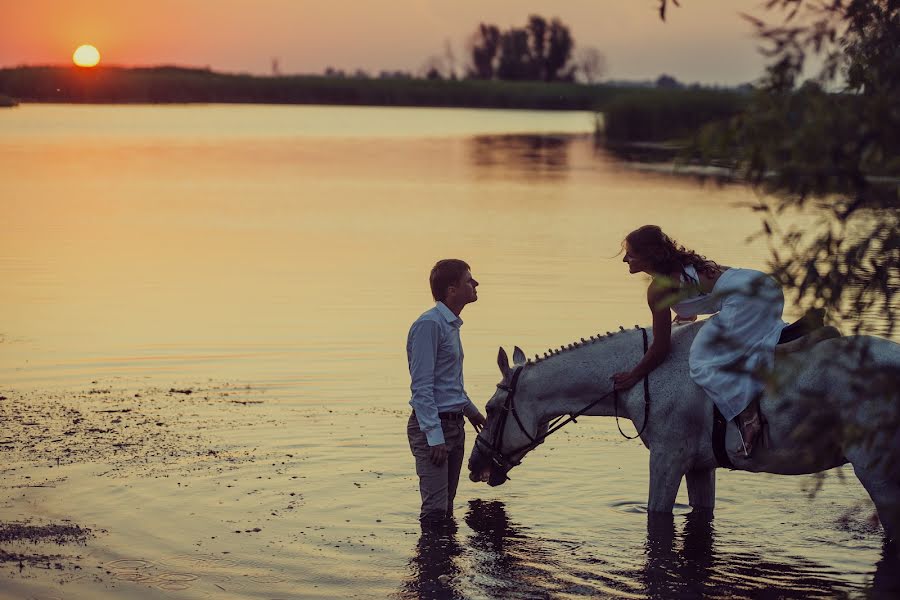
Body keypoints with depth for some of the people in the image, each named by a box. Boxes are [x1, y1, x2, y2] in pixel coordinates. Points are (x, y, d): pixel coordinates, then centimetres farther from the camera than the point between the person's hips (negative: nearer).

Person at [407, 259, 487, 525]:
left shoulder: (451, 324, 15)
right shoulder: (429, 324, -15)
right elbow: (421, 386, -20)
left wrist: (470, 409, 38)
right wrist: (434, 436, -23)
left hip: (454, 425, 10)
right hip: (433, 425, -10)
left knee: (447, 507, 12)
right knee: (435, 510, -12)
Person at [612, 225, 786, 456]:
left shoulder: (659, 289, -9)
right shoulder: (680, 262, 17)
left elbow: (661, 348, -5)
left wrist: (633, 376, 5)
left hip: (744, 301, -10)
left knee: (704, 362, -10)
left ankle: (747, 411, -21)